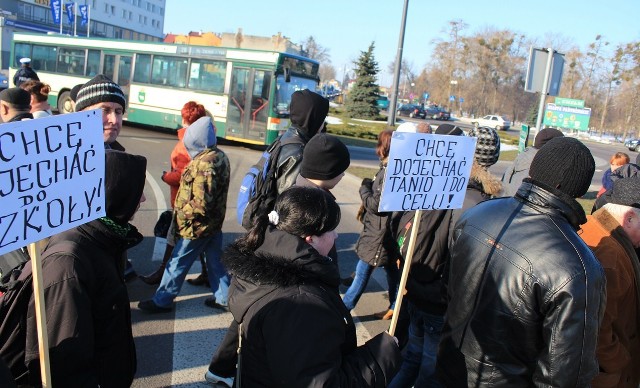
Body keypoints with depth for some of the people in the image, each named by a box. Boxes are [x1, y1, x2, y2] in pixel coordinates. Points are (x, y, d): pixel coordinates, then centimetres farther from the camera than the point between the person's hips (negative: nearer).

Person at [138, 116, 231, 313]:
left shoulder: (204, 164, -26)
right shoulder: (221, 156, 3)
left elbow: (201, 204, -29)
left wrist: (181, 212, -15)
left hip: (197, 226, -9)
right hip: (215, 222, 9)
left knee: (177, 263, 7)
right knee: (215, 261, 18)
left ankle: (162, 301, 21)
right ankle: (223, 298, 28)